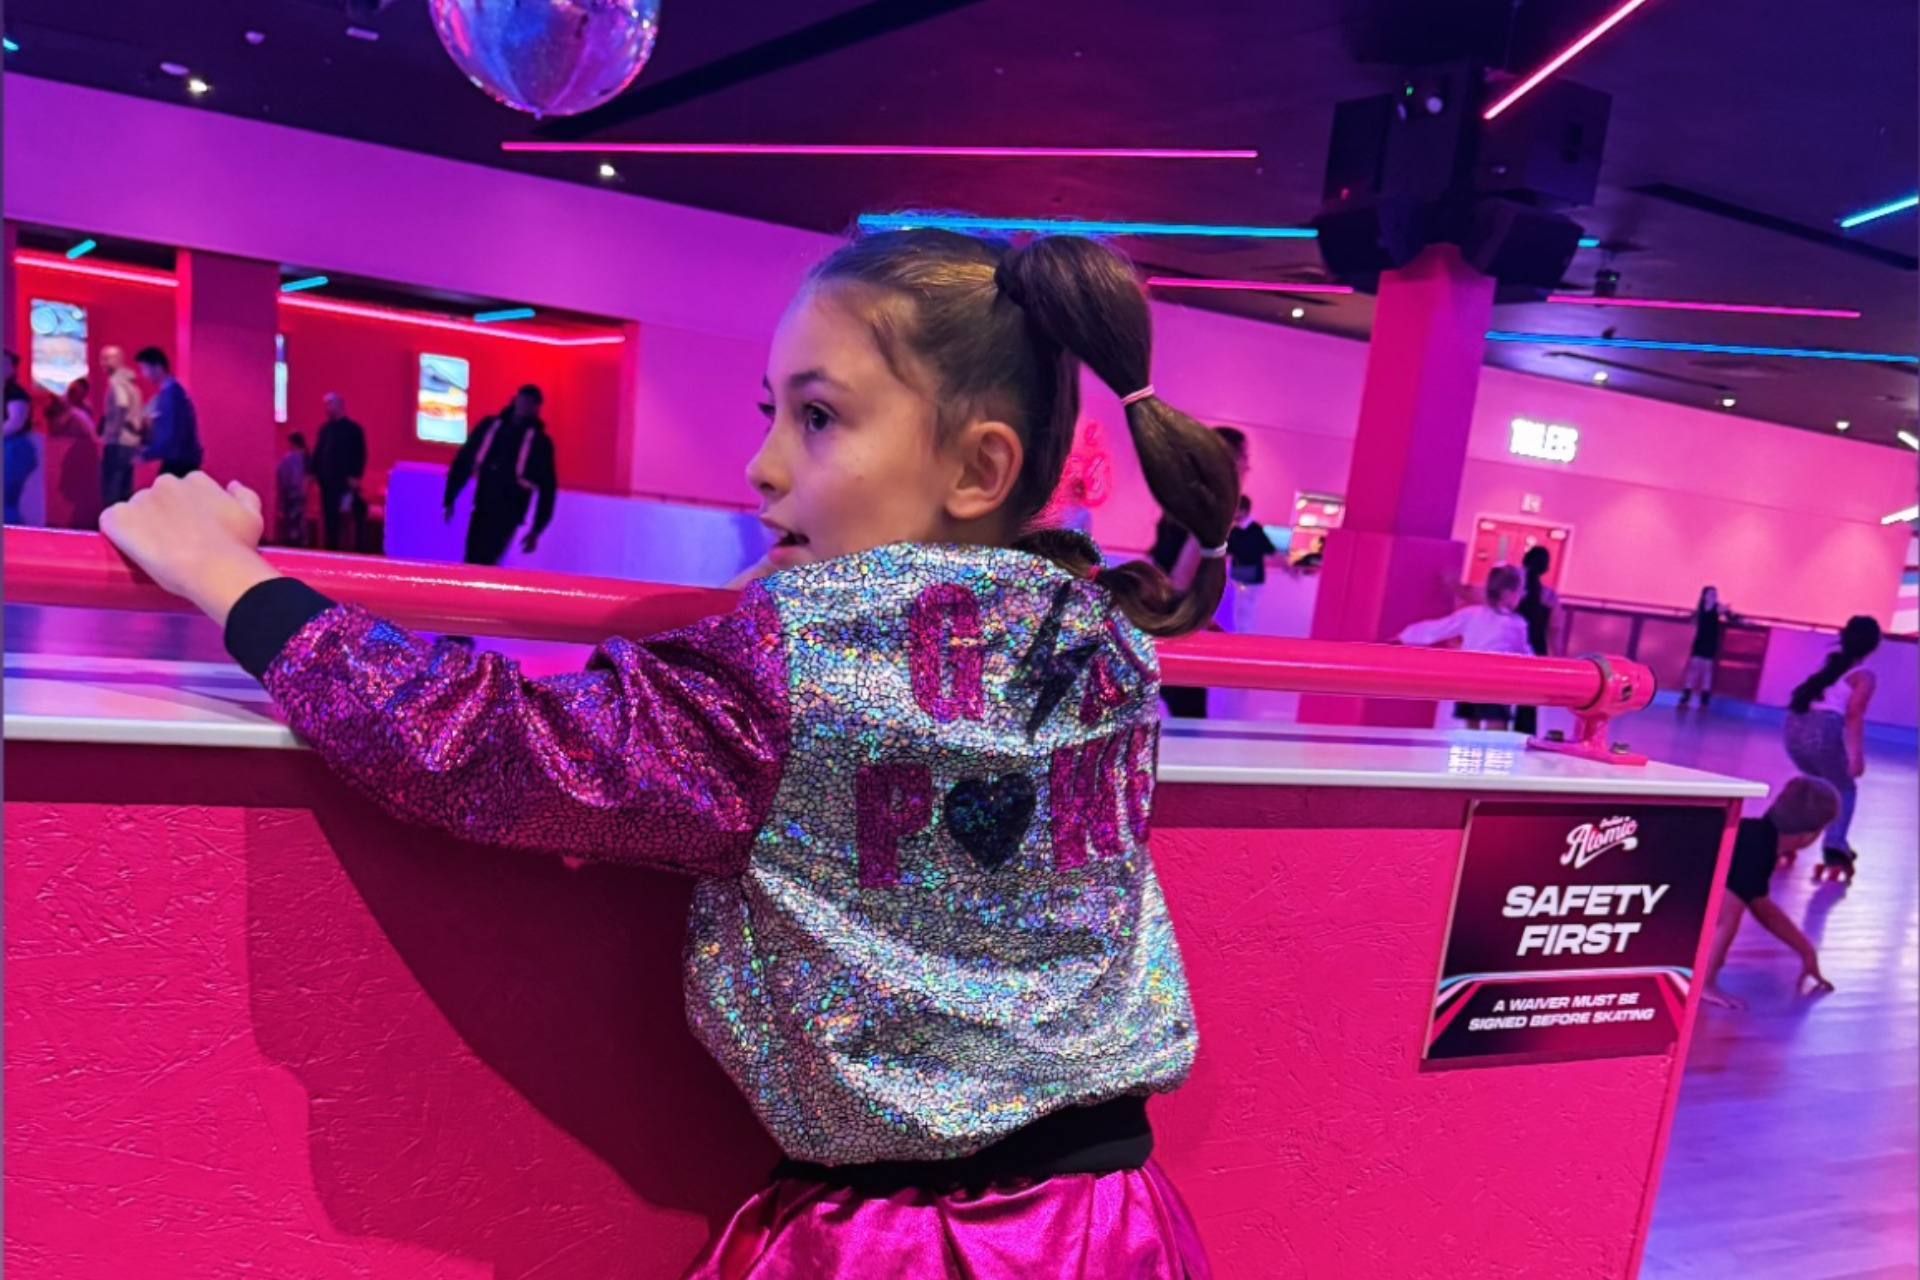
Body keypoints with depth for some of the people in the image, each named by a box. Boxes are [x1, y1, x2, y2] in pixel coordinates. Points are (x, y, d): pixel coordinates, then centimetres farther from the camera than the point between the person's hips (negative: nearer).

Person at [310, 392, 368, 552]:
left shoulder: (353, 428, -4)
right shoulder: (324, 428, 14)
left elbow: (360, 455, -9)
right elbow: (317, 452, 16)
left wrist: (355, 477, -15)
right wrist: (314, 472, 9)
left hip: (345, 482, -6)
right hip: (326, 481, 6)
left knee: (345, 517, -6)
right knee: (329, 517, 7)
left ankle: (356, 548, -2)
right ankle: (331, 548, 13)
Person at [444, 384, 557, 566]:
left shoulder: (539, 441, -3)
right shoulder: (490, 425, 7)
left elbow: (547, 488, -3)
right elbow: (463, 461, 11)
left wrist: (536, 529, -7)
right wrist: (450, 499, 6)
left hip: (508, 515, -4)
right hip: (482, 509, 4)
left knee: (482, 563, -12)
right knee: (472, 562, 6)